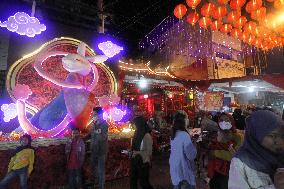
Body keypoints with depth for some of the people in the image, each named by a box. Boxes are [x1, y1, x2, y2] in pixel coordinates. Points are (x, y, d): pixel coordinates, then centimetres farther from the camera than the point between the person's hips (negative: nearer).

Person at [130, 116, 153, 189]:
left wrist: (138, 152, -25)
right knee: (133, 180, 15)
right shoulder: (137, 134, 3)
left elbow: (149, 152, -16)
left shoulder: (147, 136, -18)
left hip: (143, 162, -7)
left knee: (143, 182, 8)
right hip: (135, 161, 7)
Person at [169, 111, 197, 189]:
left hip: (174, 168, 7)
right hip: (184, 169, -7)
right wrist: (194, 145, -5)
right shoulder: (184, 135, -21)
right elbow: (191, 155, -21)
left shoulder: (173, 135, 3)